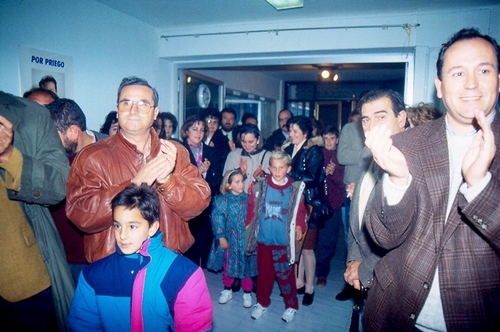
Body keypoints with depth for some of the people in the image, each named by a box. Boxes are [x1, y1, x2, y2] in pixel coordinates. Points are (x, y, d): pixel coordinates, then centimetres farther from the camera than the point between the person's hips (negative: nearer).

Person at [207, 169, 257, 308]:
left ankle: (247, 293, 28)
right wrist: (221, 237, -10)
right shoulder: (222, 200, -8)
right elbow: (217, 219, -8)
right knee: (228, 265, 15)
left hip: (246, 239, 0)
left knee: (246, 265, 10)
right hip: (229, 239, 0)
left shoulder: (248, 199, -4)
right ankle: (227, 290, 36)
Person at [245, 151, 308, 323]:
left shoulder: (295, 189, -6)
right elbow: (252, 209, 1)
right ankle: (262, 302, 37)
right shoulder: (259, 187, -5)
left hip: (284, 241, -1)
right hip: (263, 239, 2)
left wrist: (299, 225, -13)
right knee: (264, 272, 17)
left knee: (286, 274, 10)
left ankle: (291, 305, 32)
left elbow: (300, 212, 2)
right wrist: (248, 225, -7)